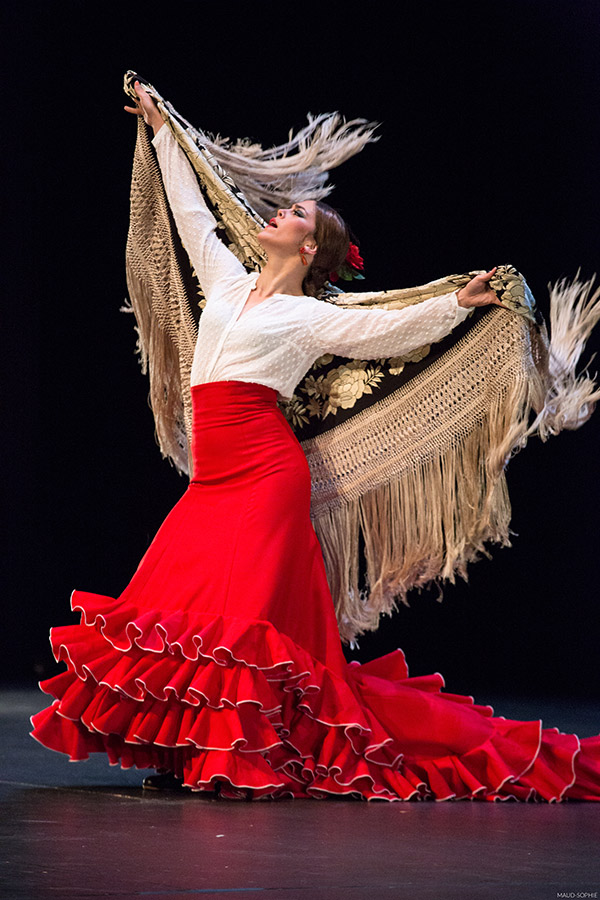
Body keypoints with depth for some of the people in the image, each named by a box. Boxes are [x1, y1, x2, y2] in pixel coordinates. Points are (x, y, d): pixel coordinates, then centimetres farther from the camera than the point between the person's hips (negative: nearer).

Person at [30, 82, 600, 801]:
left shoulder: (309, 317, 3)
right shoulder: (227, 282, 19)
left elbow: (388, 328, -4)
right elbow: (191, 214, 28)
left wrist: (458, 303, -17)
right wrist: (161, 132, 35)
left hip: (265, 472, -6)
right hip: (212, 476, 6)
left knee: (244, 615, -13)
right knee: (174, 603, -1)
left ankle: (256, 760, -10)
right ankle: (195, 753, 5)